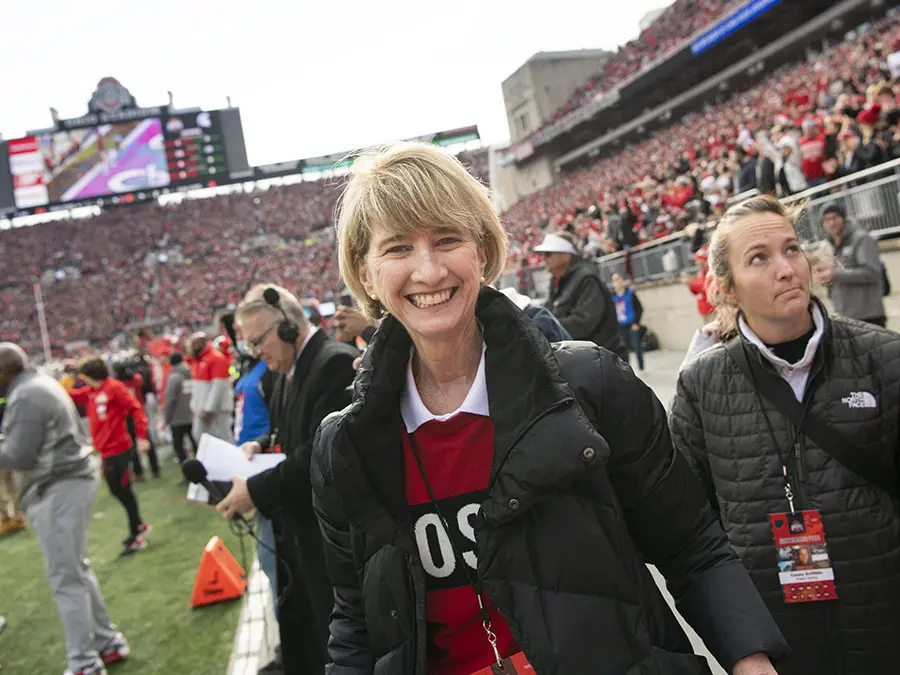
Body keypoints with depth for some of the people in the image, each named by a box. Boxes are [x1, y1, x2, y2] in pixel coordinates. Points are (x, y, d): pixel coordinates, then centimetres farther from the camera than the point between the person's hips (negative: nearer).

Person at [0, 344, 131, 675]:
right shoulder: (40, 385, 16)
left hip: (57, 490, -11)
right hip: (70, 481, 11)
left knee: (65, 579, -6)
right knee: (76, 570, 18)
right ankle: (107, 641, 26)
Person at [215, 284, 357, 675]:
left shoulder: (335, 363, -21)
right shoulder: (290, 370, 10)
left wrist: (257, 491, -25)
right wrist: (262, 444, 3)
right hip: (299, 527, 10)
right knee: (296, 624, 21)